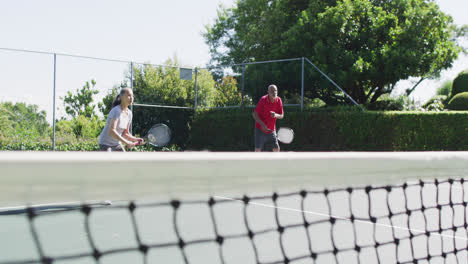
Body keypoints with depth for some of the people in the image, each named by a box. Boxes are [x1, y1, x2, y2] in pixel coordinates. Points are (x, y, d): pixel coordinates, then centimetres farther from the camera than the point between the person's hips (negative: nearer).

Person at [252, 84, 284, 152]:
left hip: (272, 130, 4)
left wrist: (276, 115, -23)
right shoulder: (263, 100, -15)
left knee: (276, 148, -2)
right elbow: (254, 114, -14)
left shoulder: (279, 100, -3)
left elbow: (282, 116, 1)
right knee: (258, 149, -6)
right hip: (260, 129, -4)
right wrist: (262, 124, -27)